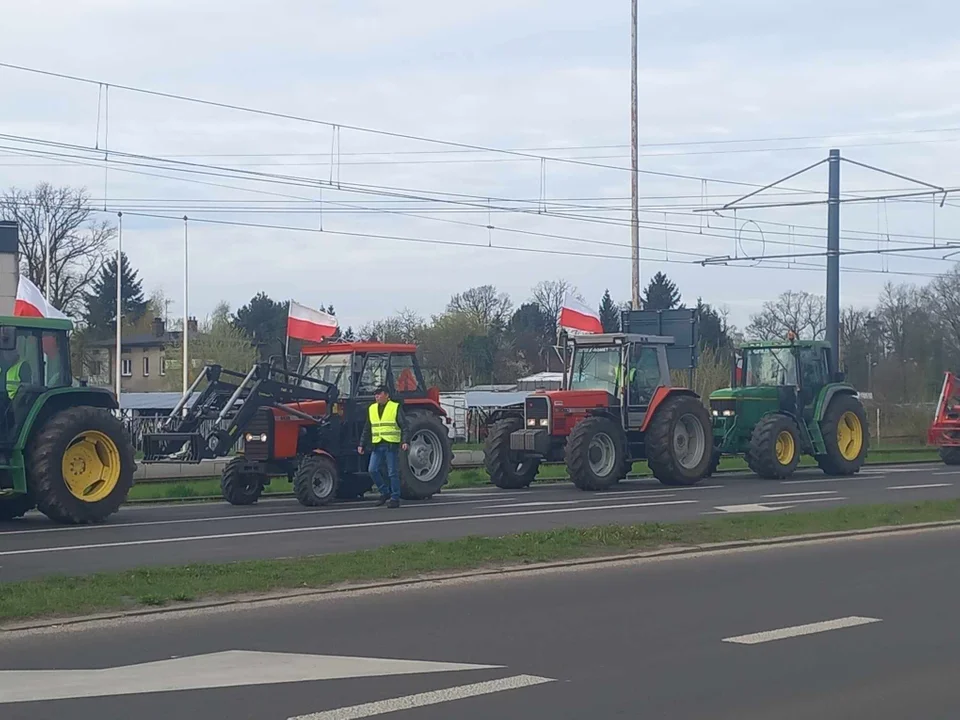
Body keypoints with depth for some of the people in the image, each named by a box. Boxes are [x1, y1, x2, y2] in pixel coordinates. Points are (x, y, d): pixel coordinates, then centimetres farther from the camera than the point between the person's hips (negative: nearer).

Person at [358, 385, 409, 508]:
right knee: (373, 470, -4)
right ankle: (385, 493, 13)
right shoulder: (372, 409, 13)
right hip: (377, 446, 5)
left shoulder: (396, 407, -2)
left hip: (391, 446, -5)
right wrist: (362, 445, 12)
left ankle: (395, 498, 5)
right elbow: (367, 429, 18)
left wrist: (405, 441, -17)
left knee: (393, 473, -3)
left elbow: (404, 427, -5)